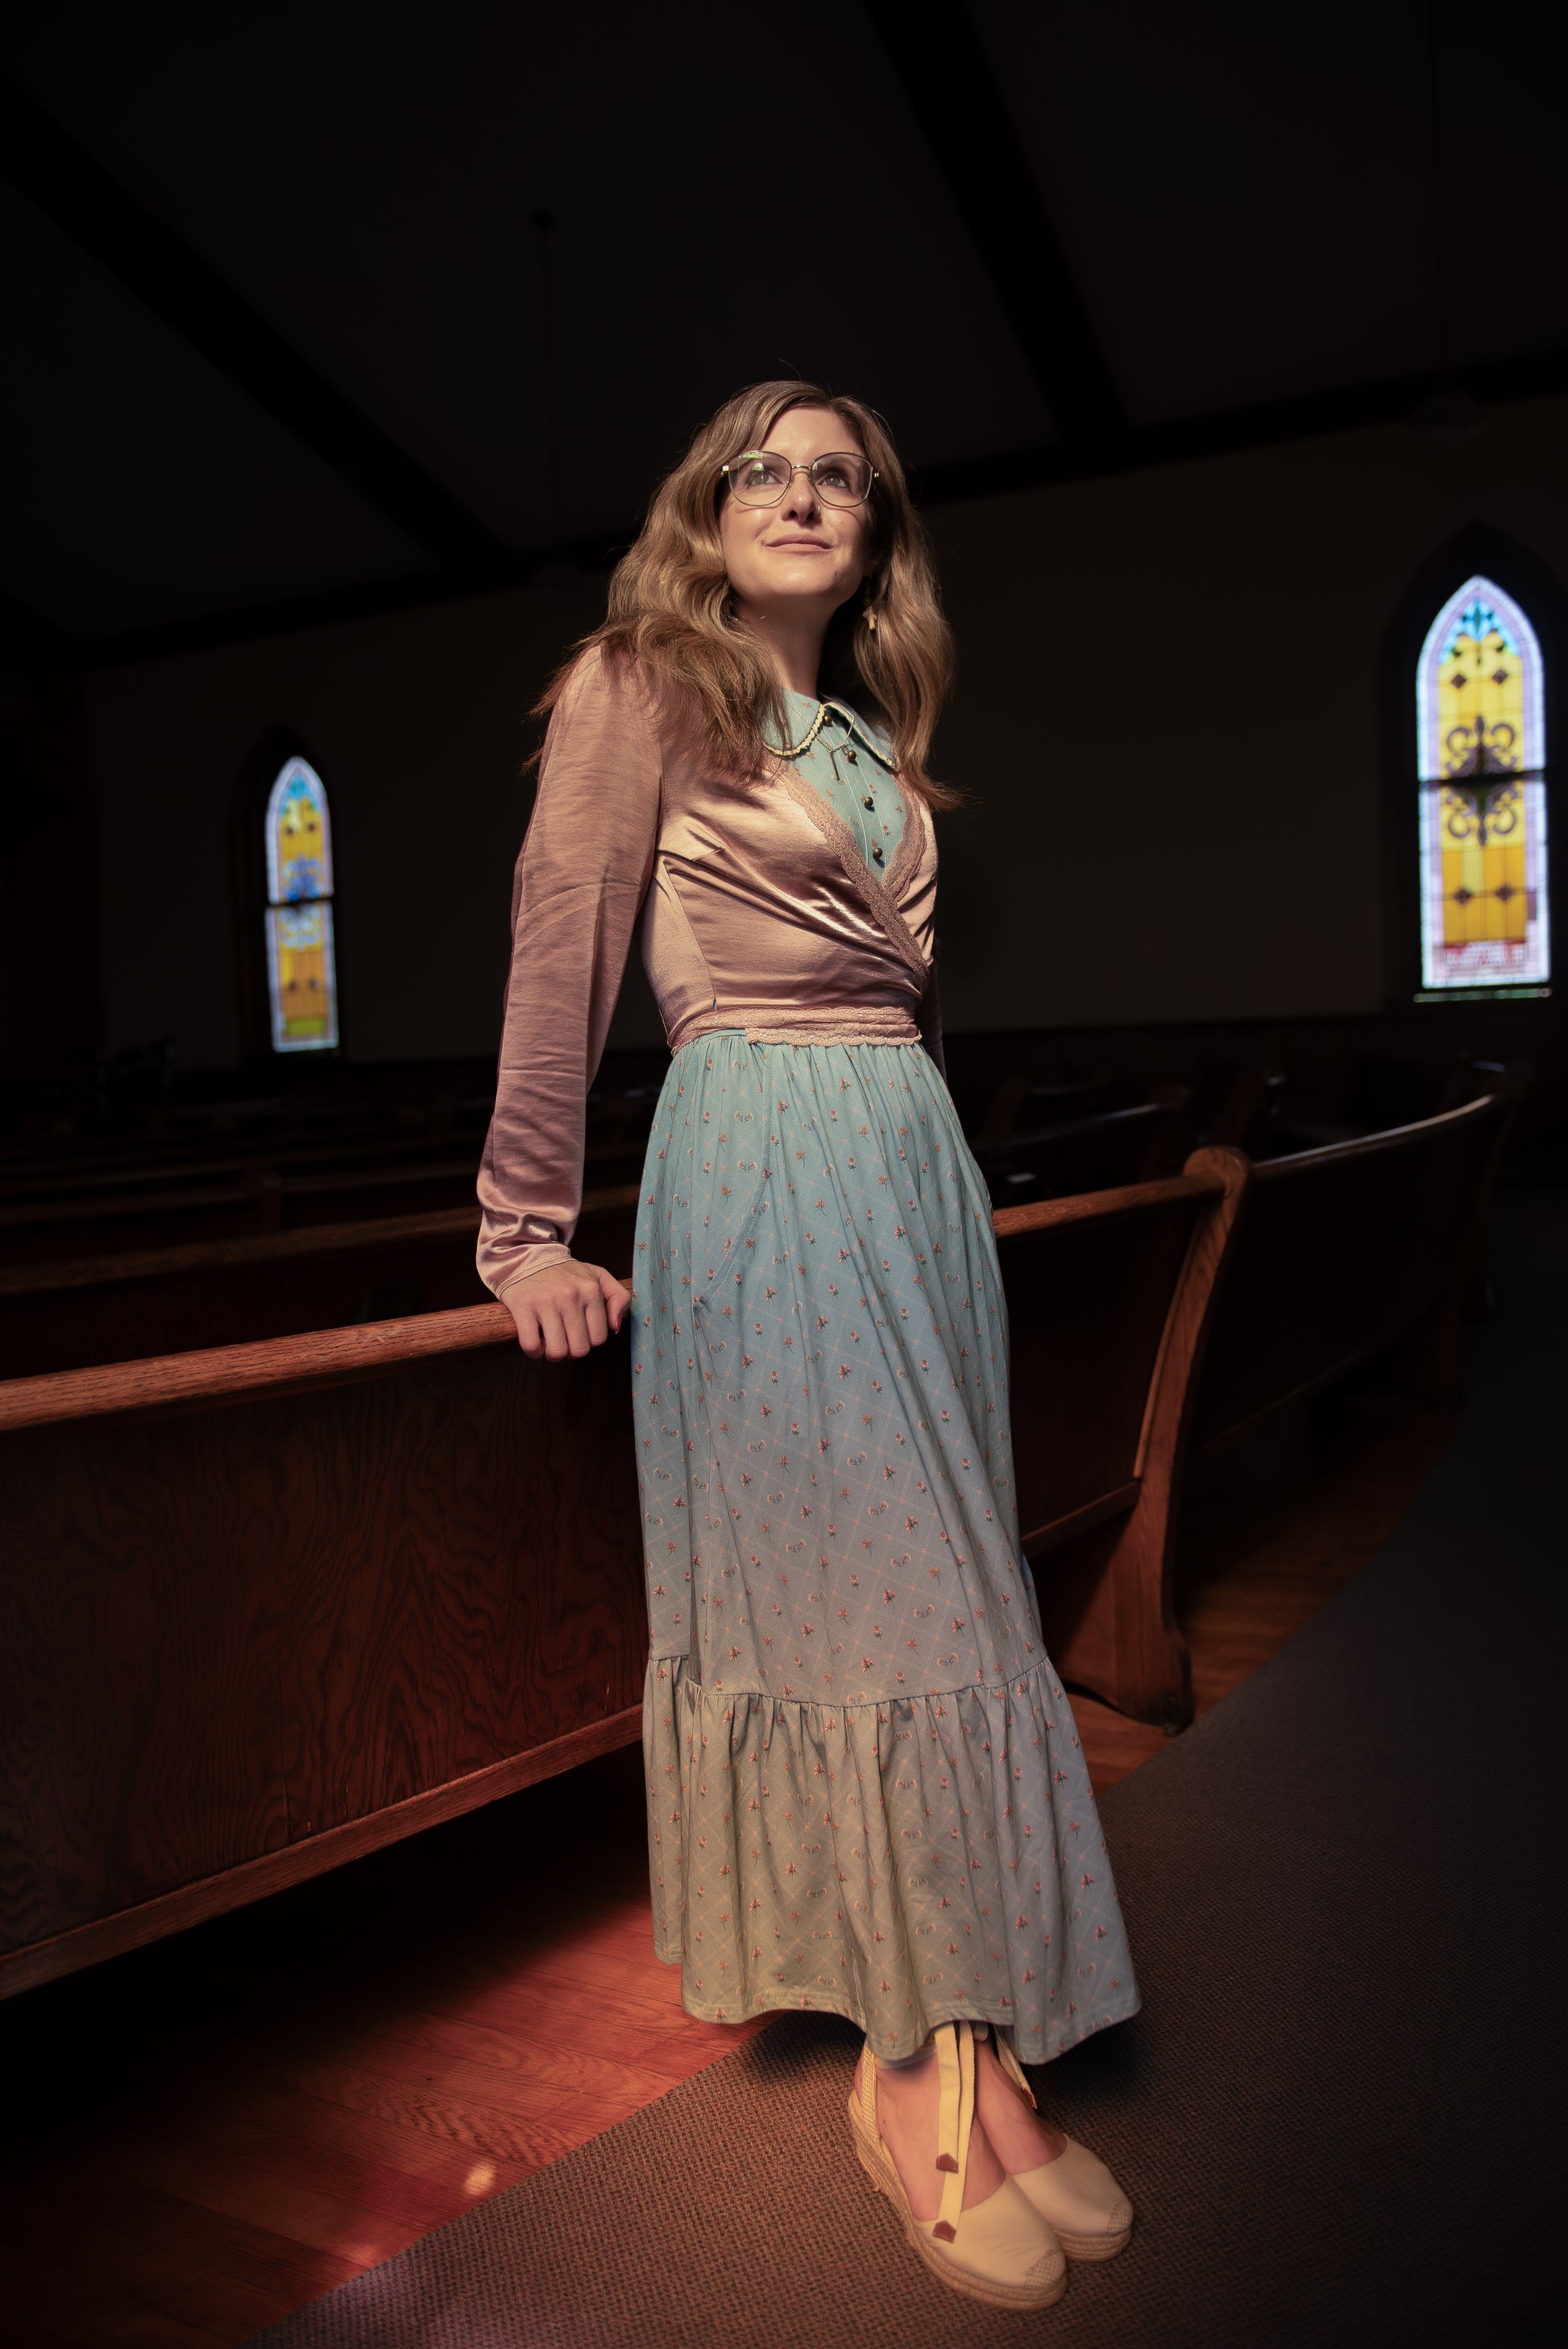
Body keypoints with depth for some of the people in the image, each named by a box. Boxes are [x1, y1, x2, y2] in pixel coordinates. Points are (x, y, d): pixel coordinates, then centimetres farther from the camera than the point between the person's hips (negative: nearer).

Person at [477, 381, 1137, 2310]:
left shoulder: (868, 738, 22)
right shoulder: (641, 687, 2)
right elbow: (560, 955, -5)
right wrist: (526, 1235, -8)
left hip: (919, 1155, 7)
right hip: (762, 1158, -7)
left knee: (924, 1586, 6)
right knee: (859, 1590, -7)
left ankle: (968, 2041, 16)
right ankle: (919, 2072, 7)